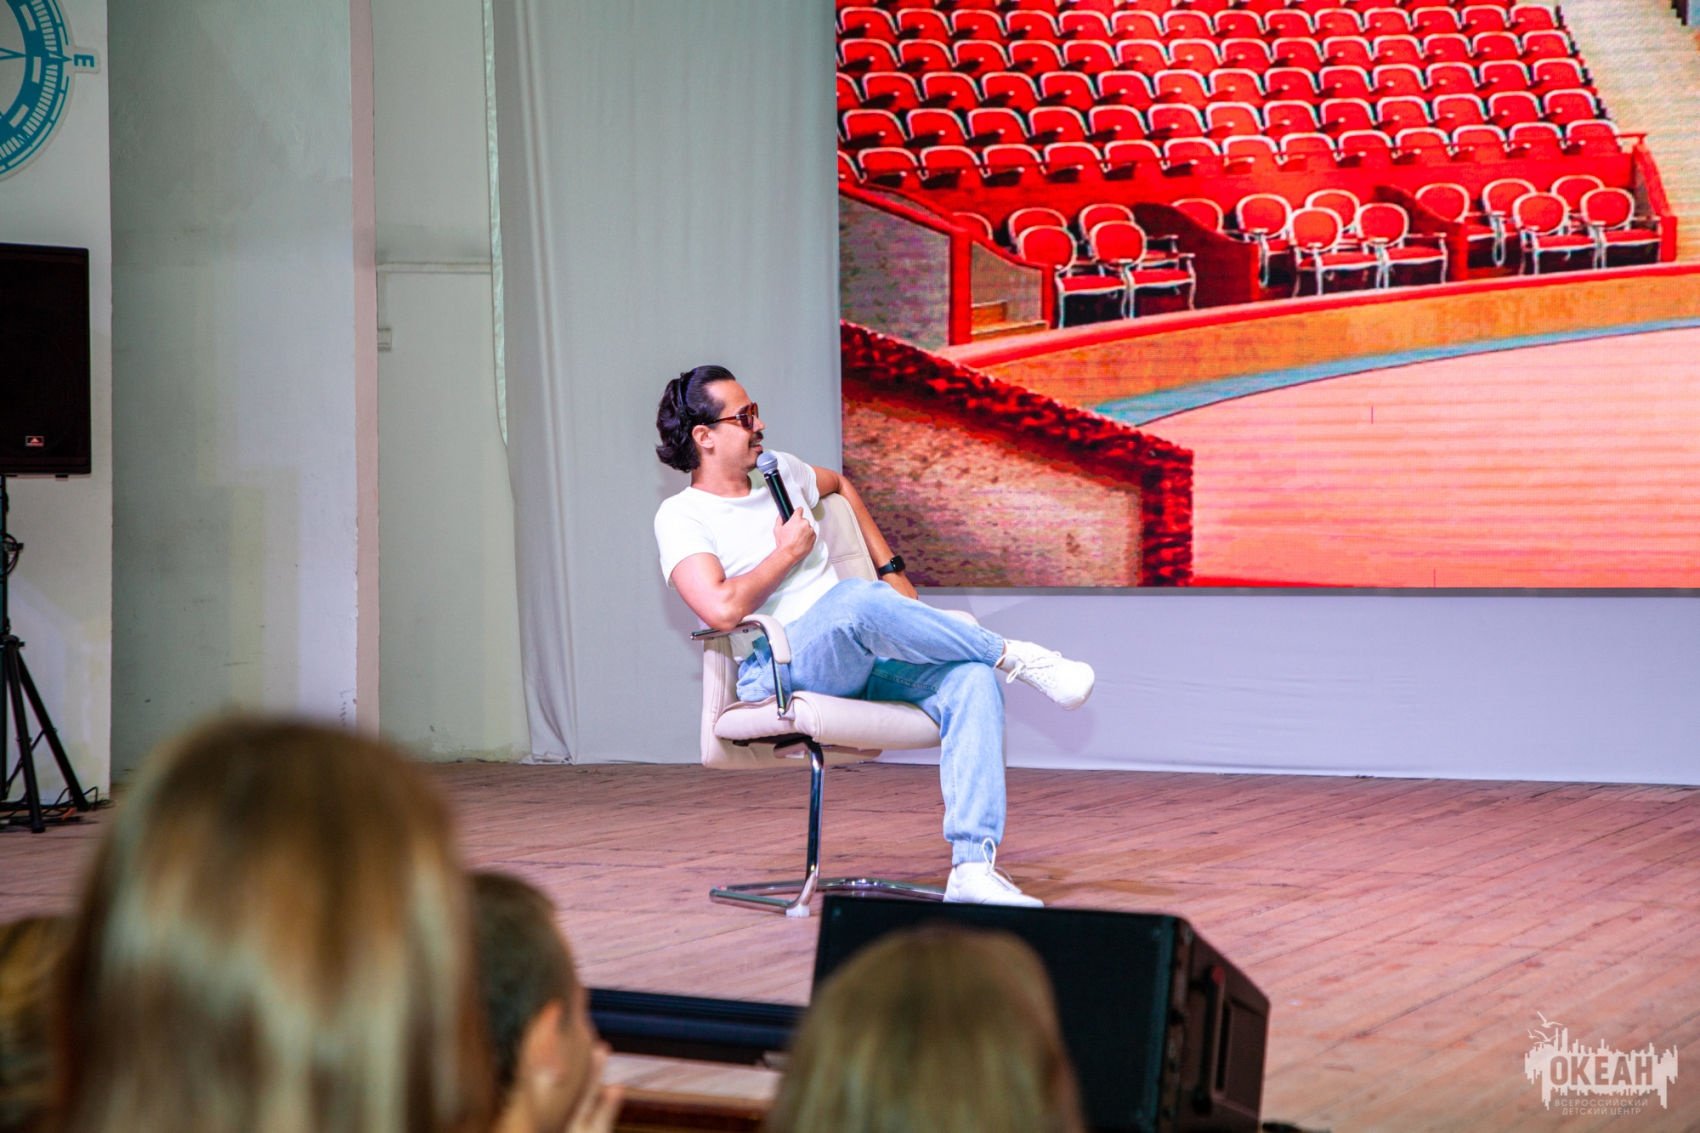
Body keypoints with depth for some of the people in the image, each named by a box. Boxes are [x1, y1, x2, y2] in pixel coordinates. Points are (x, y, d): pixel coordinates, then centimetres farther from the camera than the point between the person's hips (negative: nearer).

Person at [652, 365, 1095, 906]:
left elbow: (840, 486, 41)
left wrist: (891, 571, 33)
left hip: (861, 657, 7)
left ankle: (972, 868, -32)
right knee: (853, 599, -39)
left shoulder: (777, 470, 19)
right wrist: (788, 552, -6)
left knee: (972, 680, -23)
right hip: (779, 671, -7)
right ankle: (1011, 655, -17)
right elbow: (722, 609, -19)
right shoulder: (681, 516, -2)